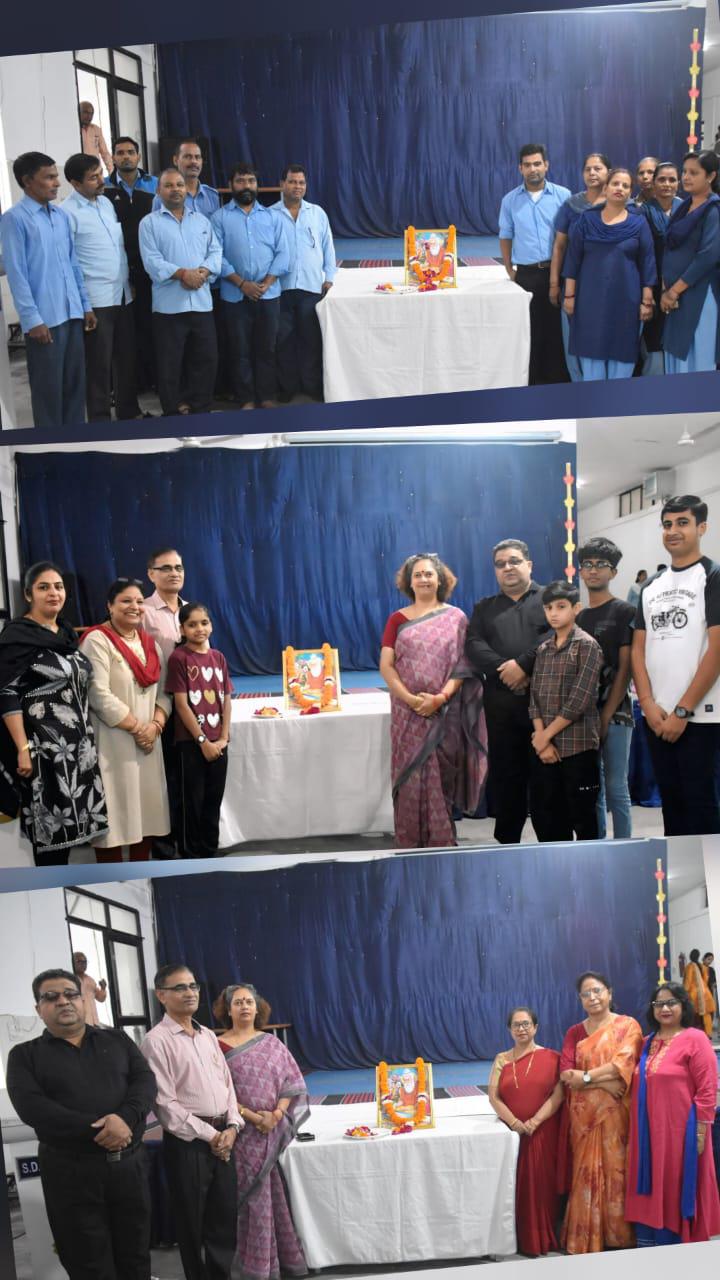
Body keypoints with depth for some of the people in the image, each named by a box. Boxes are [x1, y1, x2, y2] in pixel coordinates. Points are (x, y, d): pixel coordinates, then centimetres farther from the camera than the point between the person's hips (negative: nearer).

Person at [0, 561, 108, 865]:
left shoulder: (67, 633, 13)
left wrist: (86, 739, 15)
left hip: (77, 744, 7)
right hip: (43, 746, -7)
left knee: (67, 823, 9)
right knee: (50, 827, -4)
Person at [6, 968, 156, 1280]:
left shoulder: (117, 1039, 12)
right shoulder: (25, 1055, 3)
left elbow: (145, 1080, 0)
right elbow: (31, 1107, -12)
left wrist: (126, 1118, -22)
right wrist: (96, 1129, -21)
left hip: (128, 1162, 3)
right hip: (70, 1171, -2)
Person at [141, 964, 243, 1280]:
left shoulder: (208, 1036, 12)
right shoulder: (156, 1041, -10)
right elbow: (165, 1103, -14)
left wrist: (232, 1127, -2)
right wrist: (208, 1135, -13)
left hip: (222, 1137, 6)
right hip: (188, 1141, -6)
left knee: (225, 1217, 11)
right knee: (192, 1224, 5)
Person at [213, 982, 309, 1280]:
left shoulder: (271, 1043, 7)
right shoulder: (218, 1046, -3)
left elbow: (291, 1080, 4)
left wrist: (277, 1113, -11)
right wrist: (253, 1116, -16)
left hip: (276, 1130, 3)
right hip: (243, 1133, -3)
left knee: (280, 1192, 5)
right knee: (253, 1195, 0)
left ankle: (286, 1256, 16)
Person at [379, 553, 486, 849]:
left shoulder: (455, 617, 5)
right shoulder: (398, 619, 7)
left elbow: (462, 664, -2)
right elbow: (385, 665, -1)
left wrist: (441, 697, -16)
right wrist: (411, 699, -14)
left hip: (445, 712, -1)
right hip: (408, 713, 1)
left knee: (442, 778, 1)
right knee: (411, 777, 1)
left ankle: (442, 844, 11)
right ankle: (410, 845, 9)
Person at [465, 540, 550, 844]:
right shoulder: (484, 608, 19)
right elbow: (473, 646, 4)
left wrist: (523, 664, -17)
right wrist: (503, 670, -13)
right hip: (502, 705, 3)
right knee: (505, 776, 6)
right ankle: (507, 842, 14)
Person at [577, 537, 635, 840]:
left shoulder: (624, 612, 0)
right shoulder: (577, 617, 15)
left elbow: (625, 668, -6)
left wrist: (606, 716, -12)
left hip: (614, 714, -5)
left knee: (615, 788, -4)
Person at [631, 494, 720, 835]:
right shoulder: (651, 586, 13)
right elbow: (638, 649, 11)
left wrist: (682, 711, -14)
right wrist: (648, 704, -3)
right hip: (656, 716, 5)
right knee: (670, 800, 12)